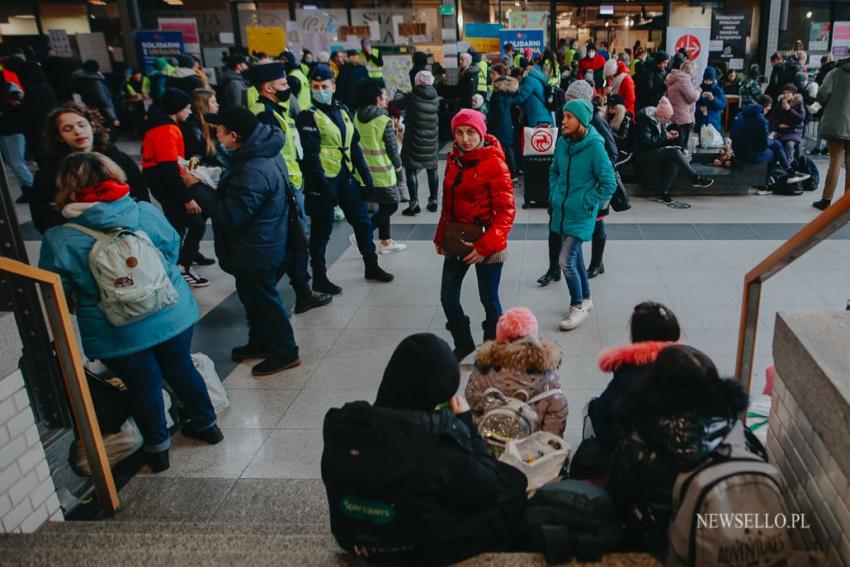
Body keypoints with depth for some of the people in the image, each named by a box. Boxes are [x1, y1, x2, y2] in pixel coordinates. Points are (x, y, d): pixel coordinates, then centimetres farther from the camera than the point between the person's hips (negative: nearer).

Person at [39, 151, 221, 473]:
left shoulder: (59, 240, -17)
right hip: (173, 314, 3)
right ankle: (206, 424, 41)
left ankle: (157, 448, 37)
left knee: (143, 385, 17)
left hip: (117, 334, -2)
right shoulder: (148, 213, -9)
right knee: (180, 368, 23)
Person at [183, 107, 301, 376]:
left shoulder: (253, 172, -32)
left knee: (263, 299, 6)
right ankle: (260, 342, 41)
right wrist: (207, 185, 1)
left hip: (257, 252, -10)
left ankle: (284, 352, 22)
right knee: (252, 296, 23)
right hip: (261, 245, 10)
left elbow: (228, 215, -28)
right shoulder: (263, 153, 1)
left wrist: (196, 187, -19)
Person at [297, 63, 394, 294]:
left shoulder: (342, 110, 11)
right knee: (321, 230, 3)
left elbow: (354, 145, 14)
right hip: (323, 180, -7)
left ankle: (371, 267, 31)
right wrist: (324, 186, -22)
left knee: (362, 221, 14)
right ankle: (319, 279, 16)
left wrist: (365, 174, 8)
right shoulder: (308, 116, -9)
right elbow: (310, 156, -16)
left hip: (345, 176, 7)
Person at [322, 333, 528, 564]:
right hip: (428, 551, -6)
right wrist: (466, 422, -7)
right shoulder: (438, 442, -31)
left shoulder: (342, 426, -13)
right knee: (513, 484, 15)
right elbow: (486, 492, -14)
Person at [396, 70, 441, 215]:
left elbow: (398, 104, 0)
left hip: (415, 140, -5)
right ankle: (433, 201, 21)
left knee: (411, 170, -1)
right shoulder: (435, 98, 2)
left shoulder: (413, 97, -12)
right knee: (432, 170, 15)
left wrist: (398, 93, 22)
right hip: (432, 140, 5)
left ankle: (414, 203, -9)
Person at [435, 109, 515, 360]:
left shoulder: (494, 163, -16)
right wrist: (440, 236, 13)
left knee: (488, 300, 9)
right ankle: (463, 344, 33)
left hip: (487, 244, -6)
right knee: (448, 298, 10)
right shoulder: (454, 158, 4)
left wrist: (484, 246, -23)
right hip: (456, 241, 6)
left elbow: (506, 212, -17)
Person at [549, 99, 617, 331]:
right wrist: (554, 194, 7)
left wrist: (587, 203, -12)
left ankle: (578, 306, 11)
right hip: (562, 210, 6)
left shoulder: (594, 146, -17)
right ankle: (586, 299, 37)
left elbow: (609, 183, -13)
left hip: (581, 215, -6)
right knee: (575, 256, 18)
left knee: (566, 261, -10)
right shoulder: (562, 142, 0)